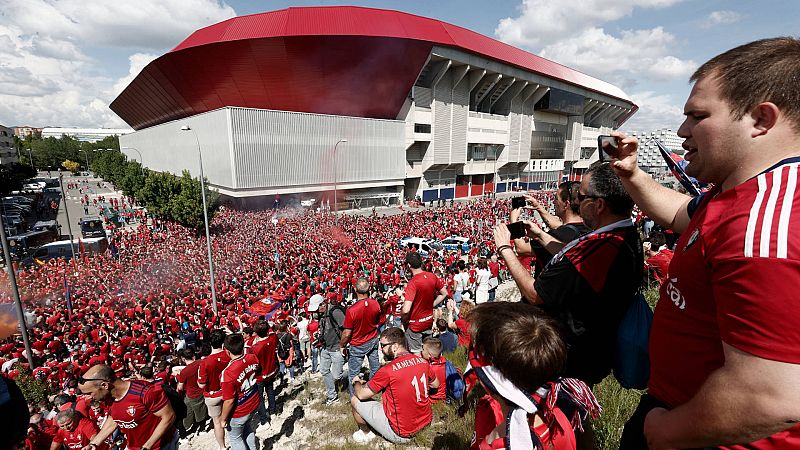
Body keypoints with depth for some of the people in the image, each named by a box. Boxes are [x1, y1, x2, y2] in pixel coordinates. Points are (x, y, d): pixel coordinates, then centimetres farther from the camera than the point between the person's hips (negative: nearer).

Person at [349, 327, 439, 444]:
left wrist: (356, 382, 9)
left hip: (401, 434, -6)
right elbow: (435, 384, 11)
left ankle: (366, 434, 29)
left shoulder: (387, 371, -25)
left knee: (355, 400, 6)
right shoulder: (423, 362, -8)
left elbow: (361, 394, -12)